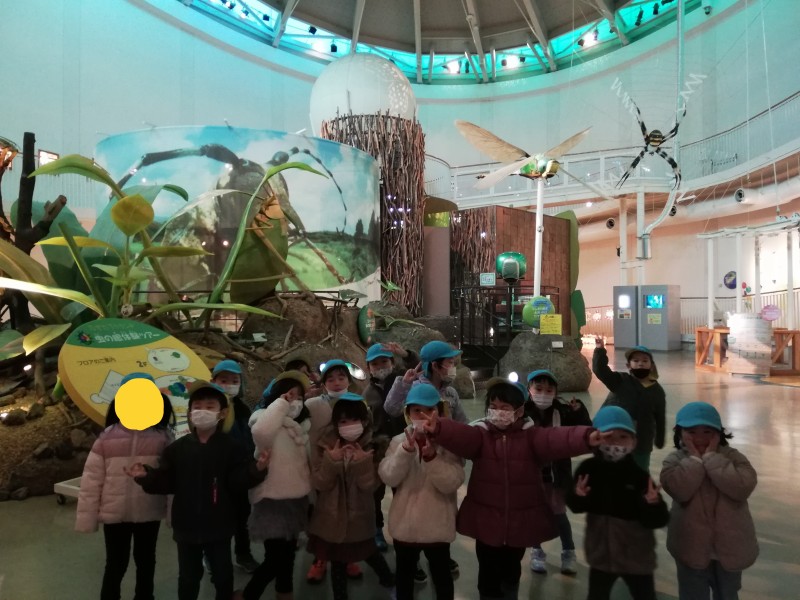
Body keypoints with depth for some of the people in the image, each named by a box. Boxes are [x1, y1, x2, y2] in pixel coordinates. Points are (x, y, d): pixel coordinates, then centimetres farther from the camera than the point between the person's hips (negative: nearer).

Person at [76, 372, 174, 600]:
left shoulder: (163, 437, -8)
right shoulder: (107, 437, -9)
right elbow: (92, 479, -5)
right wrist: (86, 518, -4)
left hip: (149, 513, 1)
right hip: (114, 514, -1)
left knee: (145, 560, 20)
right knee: (116, 563, 14)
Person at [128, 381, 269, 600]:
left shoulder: (231, 447, -9)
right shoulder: (177, 448, -2)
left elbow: (238, 482, -15)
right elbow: (166, 482, -4)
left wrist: (256, 470, -31)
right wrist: (146, 476, -20)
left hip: (218, 526, -2)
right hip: (186, 525, 2)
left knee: (223, 574, 15)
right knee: (188, 576, 18)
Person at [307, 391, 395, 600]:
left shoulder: (372, 447, -10)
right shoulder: (324, 445, -10)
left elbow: (369, 486, -14)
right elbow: (319, 484, -13)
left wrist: (363, 461, -30)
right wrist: (331, 461, -28)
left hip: (360, 516, 0)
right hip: (332, 516, 0)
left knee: (367, 552, 18)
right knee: (337, 560, 12)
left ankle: (387, 577, 47)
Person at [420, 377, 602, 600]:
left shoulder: (531, 435, -6)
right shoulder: (480, 433, -5)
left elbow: (556, 439, -24)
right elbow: (460, 435, -26)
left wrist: (585, 437, -45)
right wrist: (438, 428, -49)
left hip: (520, 521, 1)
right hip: (486, 520, 0)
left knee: (510, 573, 21)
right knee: (489, 576, 9)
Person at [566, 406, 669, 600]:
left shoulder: (639, 475, -18)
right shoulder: (588, 469, -14)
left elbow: (657, 521, -16)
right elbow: (576, 506, -3)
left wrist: (653, 505, -36)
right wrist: (578, 496, -24)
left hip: (637, 555, -1)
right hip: (601, 552, 2)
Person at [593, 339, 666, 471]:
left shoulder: (657, 391, 2)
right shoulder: (620, 381, -4)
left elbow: (660, 419, 8)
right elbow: (600, 370, -17)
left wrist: (659, 440, 12)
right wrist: (600, 351, -29)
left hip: (641, 443, 2)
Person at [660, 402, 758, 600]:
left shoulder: (731, 456, -9)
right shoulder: (675, 459, -10)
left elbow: (743, 486, -27)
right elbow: (678, 490, -28)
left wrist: (711, 457, -24)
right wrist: (695, 458, -23)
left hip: (729, 545, 1)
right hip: (691, 546, -1)